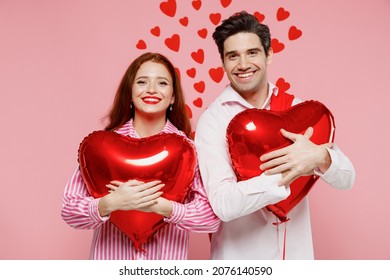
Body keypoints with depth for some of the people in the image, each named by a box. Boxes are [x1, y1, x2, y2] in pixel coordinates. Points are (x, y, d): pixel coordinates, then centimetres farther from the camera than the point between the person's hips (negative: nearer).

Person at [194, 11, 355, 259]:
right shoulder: (213, 119, -15)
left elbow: (346, 179, -6)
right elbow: (224, 204, -24)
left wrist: (320, 156, -26)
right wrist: (289, 172, -26)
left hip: (297, 253, 4)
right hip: (238, 258, -3)